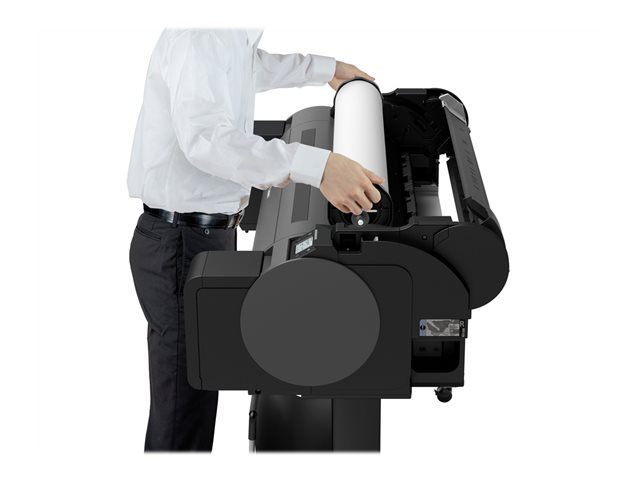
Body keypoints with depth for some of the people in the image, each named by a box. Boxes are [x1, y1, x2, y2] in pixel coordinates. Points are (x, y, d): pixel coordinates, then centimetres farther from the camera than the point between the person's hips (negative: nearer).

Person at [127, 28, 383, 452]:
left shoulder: (234, 39, 10)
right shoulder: (201, 36, -20)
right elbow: (205, 137, -34)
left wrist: (327, 68, 43)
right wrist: (316, 166, -42)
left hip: (210, 233, 10)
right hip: (184, 244, -10)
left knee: (201, 394, 17)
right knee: (184, 408, -4)